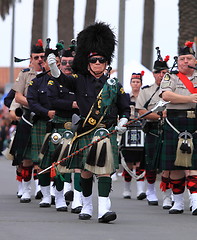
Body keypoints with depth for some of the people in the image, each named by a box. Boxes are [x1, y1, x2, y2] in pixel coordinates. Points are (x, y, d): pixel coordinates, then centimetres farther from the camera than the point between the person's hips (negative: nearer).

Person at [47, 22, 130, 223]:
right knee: (86, 172, 9)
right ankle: (86, 206, 28)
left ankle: (104, 209, -23)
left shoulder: (114, 85, 8)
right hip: (85, 131, 1)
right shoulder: (80, 81, 5)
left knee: (104, 169, -16)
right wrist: (53, 67, -37)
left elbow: (125, 108, 16)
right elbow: (63, 80, -16)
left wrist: (122, 123, -4)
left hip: (107, 131, -1)